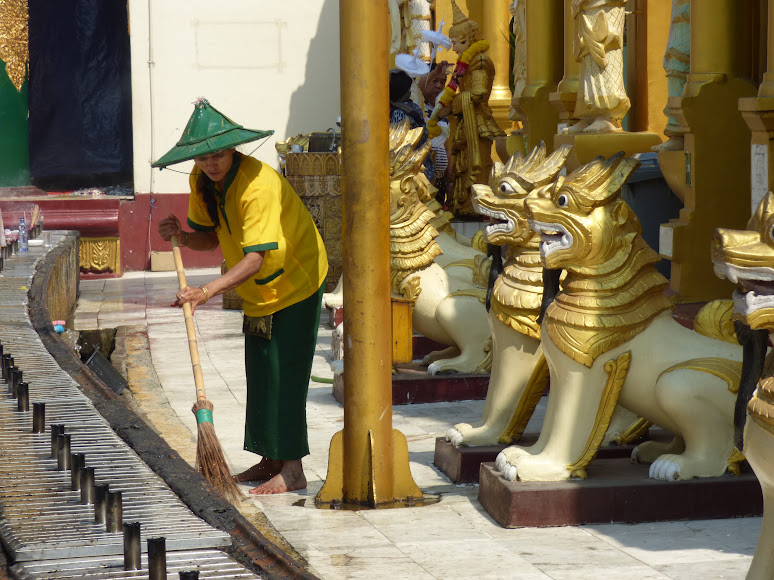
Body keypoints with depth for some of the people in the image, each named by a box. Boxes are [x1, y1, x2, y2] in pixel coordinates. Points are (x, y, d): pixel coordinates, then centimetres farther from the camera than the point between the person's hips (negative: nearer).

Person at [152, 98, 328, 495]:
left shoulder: (259, 186, -32)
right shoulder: (202, 181, -6)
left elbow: (256, 257, -37)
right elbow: (210, 238, 3)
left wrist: (208, 291, -46)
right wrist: (181, 236, -19)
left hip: (295, 284, -8)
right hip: (259, 291, 9)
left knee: (284, 373, -10)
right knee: (260, 373, 12)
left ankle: (292, 470, -7)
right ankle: (271, 460, 21)